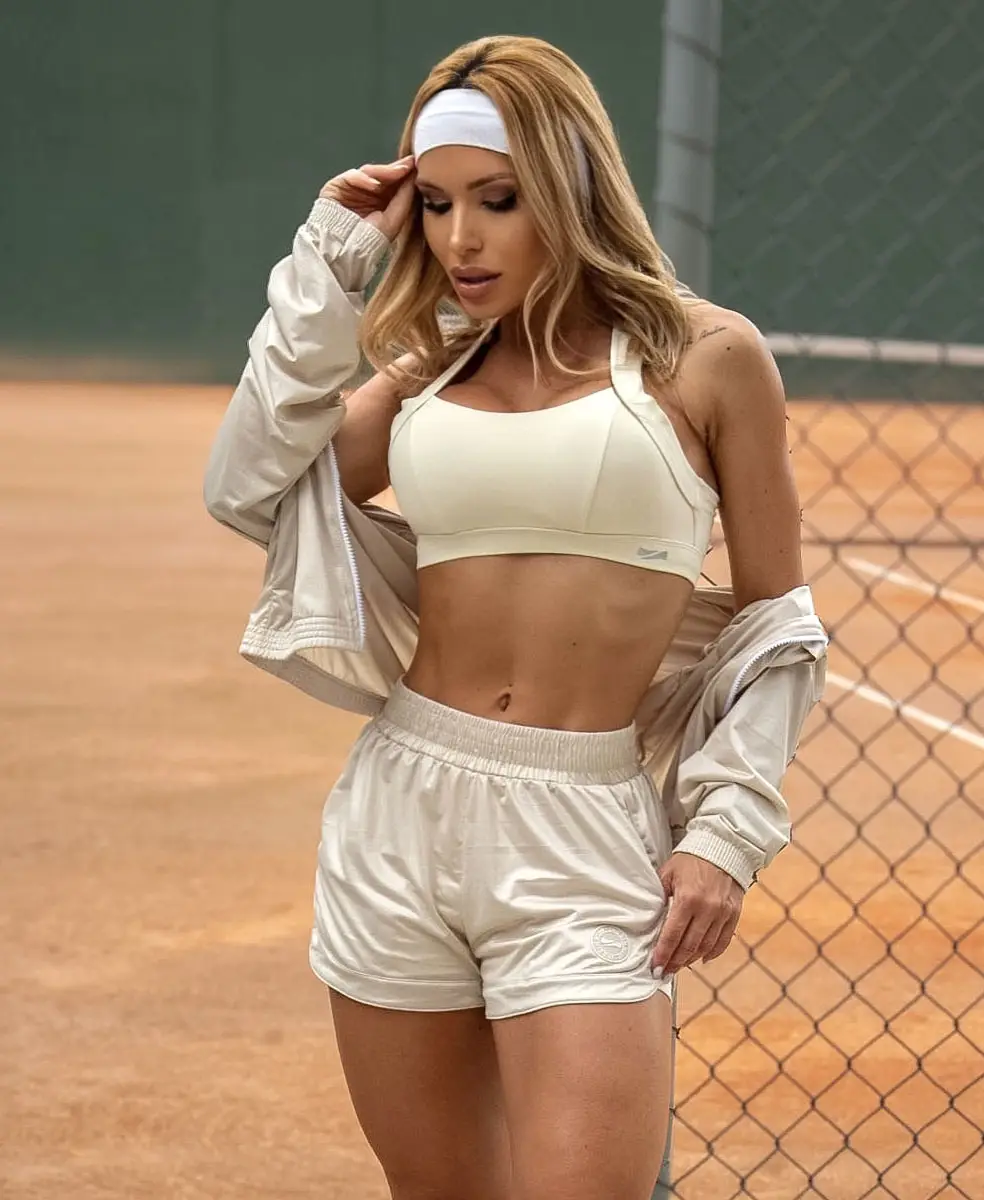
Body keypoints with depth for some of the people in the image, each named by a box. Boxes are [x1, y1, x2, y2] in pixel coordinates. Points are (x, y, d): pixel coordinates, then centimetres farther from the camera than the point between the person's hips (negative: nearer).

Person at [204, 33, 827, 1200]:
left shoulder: (706, 358, -1)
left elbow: (772, 623, 4)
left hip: (585, 840, -4)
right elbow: (248, 490, 1)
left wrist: (725, 833, -5)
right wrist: (326, 270, 3)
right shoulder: (428, 368, 11)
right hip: (399, 812, 4)